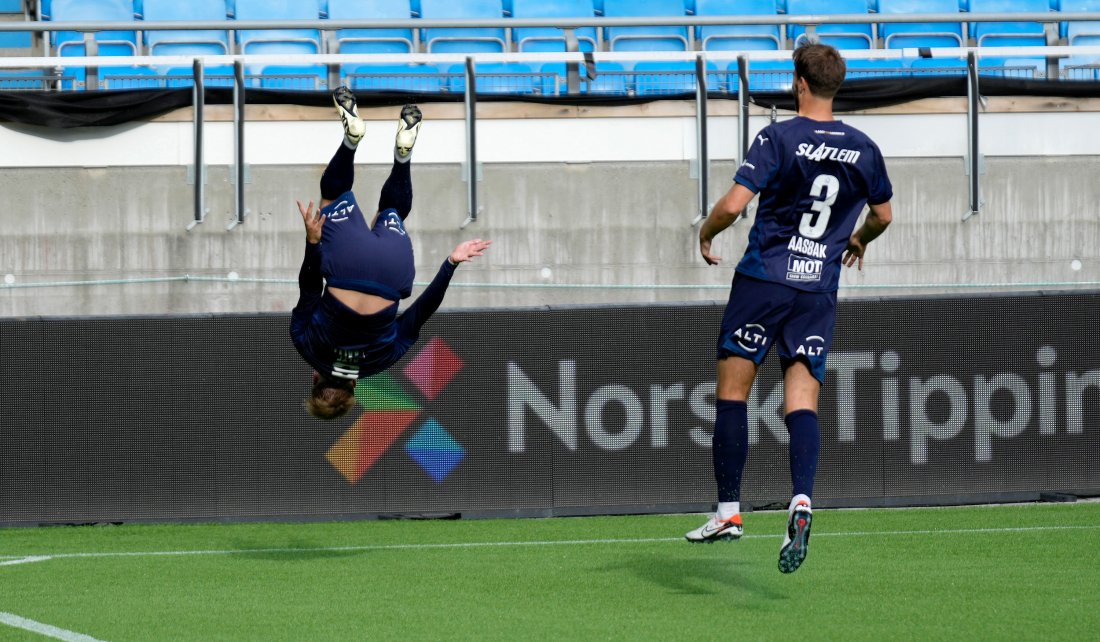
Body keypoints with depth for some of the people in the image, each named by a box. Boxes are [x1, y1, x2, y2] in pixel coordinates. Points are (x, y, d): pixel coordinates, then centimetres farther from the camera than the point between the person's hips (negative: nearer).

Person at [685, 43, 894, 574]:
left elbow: (733, 205, -14)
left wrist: (707, 232, 6)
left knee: (732, 393, 4)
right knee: (802, 401, -1)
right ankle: (802, 499, -24)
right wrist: (858, 240, 42)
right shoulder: (863, 149, 5)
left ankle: (728, 510, 2)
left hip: (763, 279, -4)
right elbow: (883, 214, 21)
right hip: (819, 291, 4)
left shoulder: (778, 138, -9)